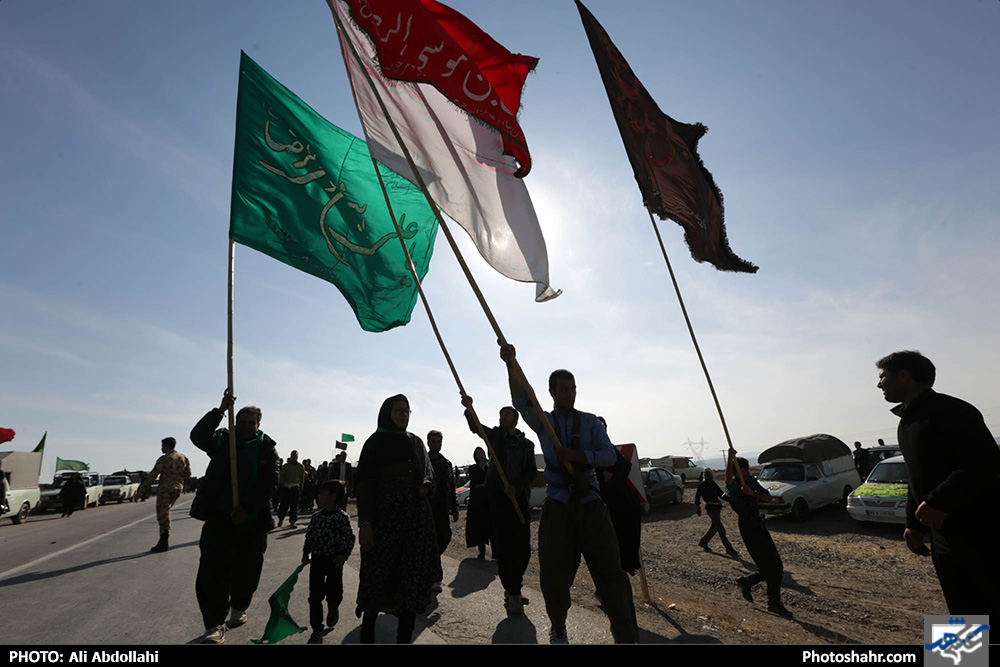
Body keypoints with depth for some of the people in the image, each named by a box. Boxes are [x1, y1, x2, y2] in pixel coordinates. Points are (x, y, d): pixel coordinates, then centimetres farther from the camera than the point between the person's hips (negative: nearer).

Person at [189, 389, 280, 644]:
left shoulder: (266, 448, 0)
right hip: (219, 518, 1)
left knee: (246, 571, 11)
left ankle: (239, 609, 35)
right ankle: (215, 625, 5)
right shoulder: (222, 440, 7)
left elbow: (270, 483, -7)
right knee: (213, 570, -5)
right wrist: (221, 410, -22)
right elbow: (198, 436, -13)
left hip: (252, 520, 0)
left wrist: (247, 507, -16)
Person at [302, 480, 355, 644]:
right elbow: (309, 535, 12)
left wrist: (343, 555, -19)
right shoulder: (316, 516, 0)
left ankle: (333, 608, 43)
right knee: (315, 596, 5)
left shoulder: (342, 517, -16)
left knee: (334, 591, 7)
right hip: (317, 560, 4)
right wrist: (306, 553, 9)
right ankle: (317, 630, 19)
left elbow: (350, 538, -13)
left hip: (334, 561, -4)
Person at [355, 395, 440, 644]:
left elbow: (428, 472, 17)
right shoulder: (375, 443, 0)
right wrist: (364, 522, -15)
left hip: (416, 517, 4)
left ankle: (405, 636, 15)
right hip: (384, 515, -4)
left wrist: (425, 485, -7)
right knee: (379, 576, 3)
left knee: (414, 576, 3)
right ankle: (366, 633, 26)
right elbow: (364, 482, -7)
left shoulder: (415, 442, 12)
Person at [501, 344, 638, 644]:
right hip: (557, 507, 0)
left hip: (591, 505, 0)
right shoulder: (543, 422, 1)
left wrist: (579, 455, -22)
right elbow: (521, 401, -19)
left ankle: (627, 637, 8)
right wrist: (511, 364, -36)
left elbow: (610, 455, -4)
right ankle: (558, 630, 33)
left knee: (610, 571, -4)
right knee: (554, 574, 7)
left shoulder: (590, 421, 4)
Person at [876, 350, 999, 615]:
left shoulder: (950, 410, -13)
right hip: (943, 537, 9)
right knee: (965, 612, 13)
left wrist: (939, 502, -26)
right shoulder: (907, 421, 15)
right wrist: (915, 524, 17)